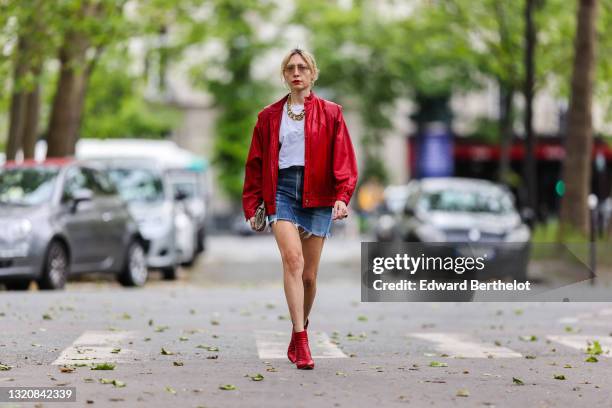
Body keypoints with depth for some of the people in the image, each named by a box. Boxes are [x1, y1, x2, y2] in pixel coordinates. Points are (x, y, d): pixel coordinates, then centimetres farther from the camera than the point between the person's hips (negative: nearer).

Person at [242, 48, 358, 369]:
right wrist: (252, 205, 9)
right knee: (293, 258, -22)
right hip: (281, 189, 0)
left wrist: (342, 196, -13)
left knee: (308, 274, 4)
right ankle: (301, 340, -26)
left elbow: (343, 159, 1)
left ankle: (298, 334, 25)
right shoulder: (269, 116, 13)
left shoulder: (329, 113, 8)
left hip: (317, 195, 1)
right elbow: (255, 162, 14)